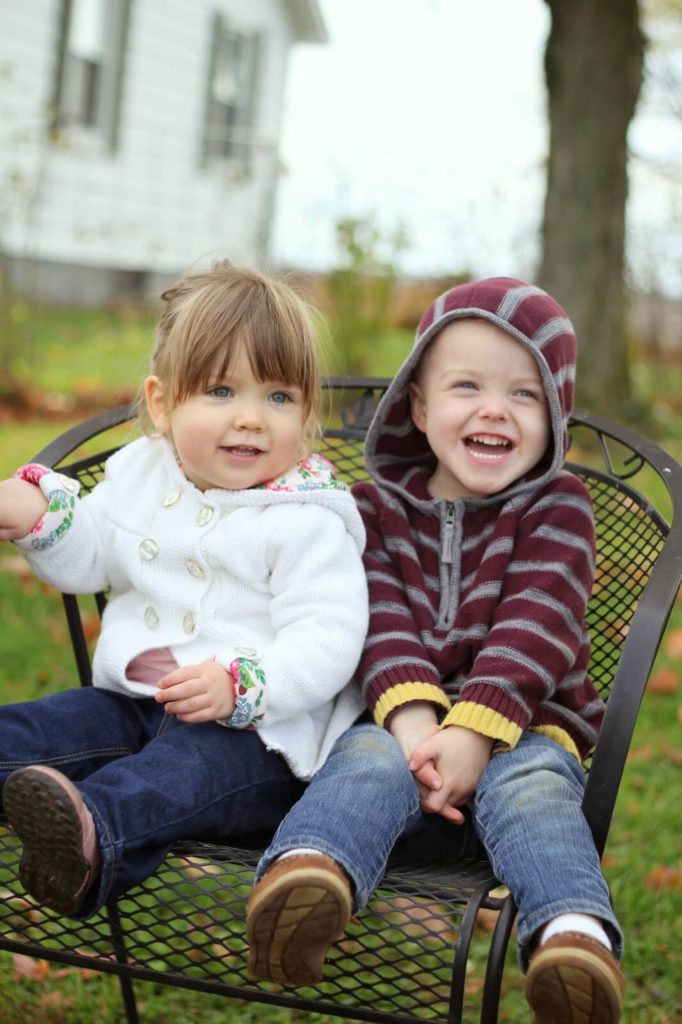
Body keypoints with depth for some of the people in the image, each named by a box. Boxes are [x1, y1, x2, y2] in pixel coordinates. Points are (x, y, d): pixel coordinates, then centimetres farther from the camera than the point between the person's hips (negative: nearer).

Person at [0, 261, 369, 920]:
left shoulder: (306, 521, -10)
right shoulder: (140, 474, 9)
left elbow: (328, 638, -19)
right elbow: (87, 561, 20)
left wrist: (239, 684, -33)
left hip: (253, 731, -7)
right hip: (131, 700, 8)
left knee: (183, 768, -37)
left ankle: (91, 836, -64)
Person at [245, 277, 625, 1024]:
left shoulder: (557, 509, 6)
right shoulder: (378, 507, 11)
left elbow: (532, 632, -8)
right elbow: (381, 623, -3)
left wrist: (474, 732, -22)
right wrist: (412, 717, -23)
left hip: (520, 728, -1)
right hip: (405, 725, 1)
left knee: (529, 782, -34)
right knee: (369, 760, -33)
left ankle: (574, 934, -58)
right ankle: (308, 873, -61)